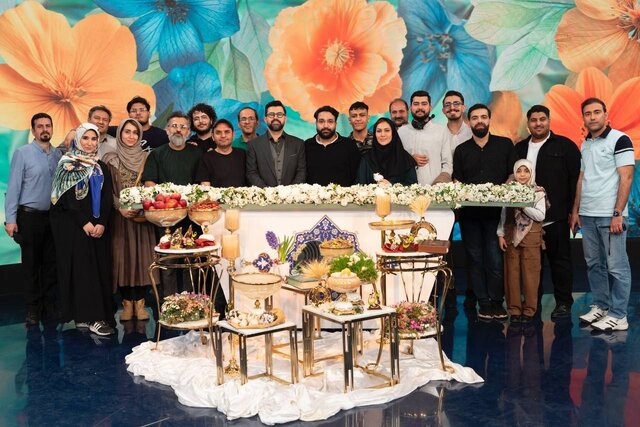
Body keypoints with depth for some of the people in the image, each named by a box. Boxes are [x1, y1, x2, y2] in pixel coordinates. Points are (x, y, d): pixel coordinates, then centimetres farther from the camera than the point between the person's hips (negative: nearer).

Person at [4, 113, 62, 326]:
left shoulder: (58, 154, 5)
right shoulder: (22, 153, -6)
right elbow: (13, 187, -9)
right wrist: (10, 219, -12)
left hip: (53, 215, 4)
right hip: (29, 215, -4)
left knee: (51, 262, 10)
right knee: (31, 263, 5)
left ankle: (50, 305, 20)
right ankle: (32, 309, 14)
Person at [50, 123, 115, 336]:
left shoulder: (101, 167, 13)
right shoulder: (68, 164, 0)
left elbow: (107, 198, 5)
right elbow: (67, 197, -8)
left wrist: (102, 223, -9)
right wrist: (84, 223, -14)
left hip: (98, 226, 4)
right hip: (73, 225, -4)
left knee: (100, 267, 0)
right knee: (81, 267, -7)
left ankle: (100, 314, 4)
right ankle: (89, 317, -7)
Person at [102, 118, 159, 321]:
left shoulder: (147, 158, 8)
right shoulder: (110, 159, 5)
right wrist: (120, 207, -13)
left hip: (143, 214, 1)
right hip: (119, 215, 0)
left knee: (142, 256, -1)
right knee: (123, 256, 0)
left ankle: (140, 303, 6)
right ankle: (127, 302, 8)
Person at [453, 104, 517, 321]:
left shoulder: (505, 145, 8)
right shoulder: (461, 150, 13)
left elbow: (514, 175, 6)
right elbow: (457, 182, 10)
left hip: (497, 211, -2)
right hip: (470, 212, 2)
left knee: (495, 258, -3)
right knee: (475, 258, 4)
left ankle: (497, 301, 7)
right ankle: (483, 302, 12)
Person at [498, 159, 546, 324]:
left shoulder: (538, 192, 1)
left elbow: (540, 215, -8)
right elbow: (503, 214, 9)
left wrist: (523, 205, -16)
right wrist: (501, 234, 5)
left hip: (531, 238, -2)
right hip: (511, 237, 2)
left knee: (530, 274, -1)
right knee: (512, 273, 4)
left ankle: (529, 310, 10)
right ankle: (514, 309, 13)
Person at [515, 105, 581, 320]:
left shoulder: (565, 146, 1)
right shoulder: (519, 148, 14)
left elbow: (575, 179, -3)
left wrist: (572, 210, -8)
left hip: (556, 216, -4)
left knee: (560, 260, 3)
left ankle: (563, 303, 14)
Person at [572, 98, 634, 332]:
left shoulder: (619, 140, -6)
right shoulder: (585, 145, 14)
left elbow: (626, 178, -10)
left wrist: (618, 214, -16)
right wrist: (575, 210, 13)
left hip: (610, 215, -6)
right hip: (587, 215, 7)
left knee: (616, 266, -1)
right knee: (594, 264, 12)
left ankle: (618, 316, 6)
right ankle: (600, 306, 24)